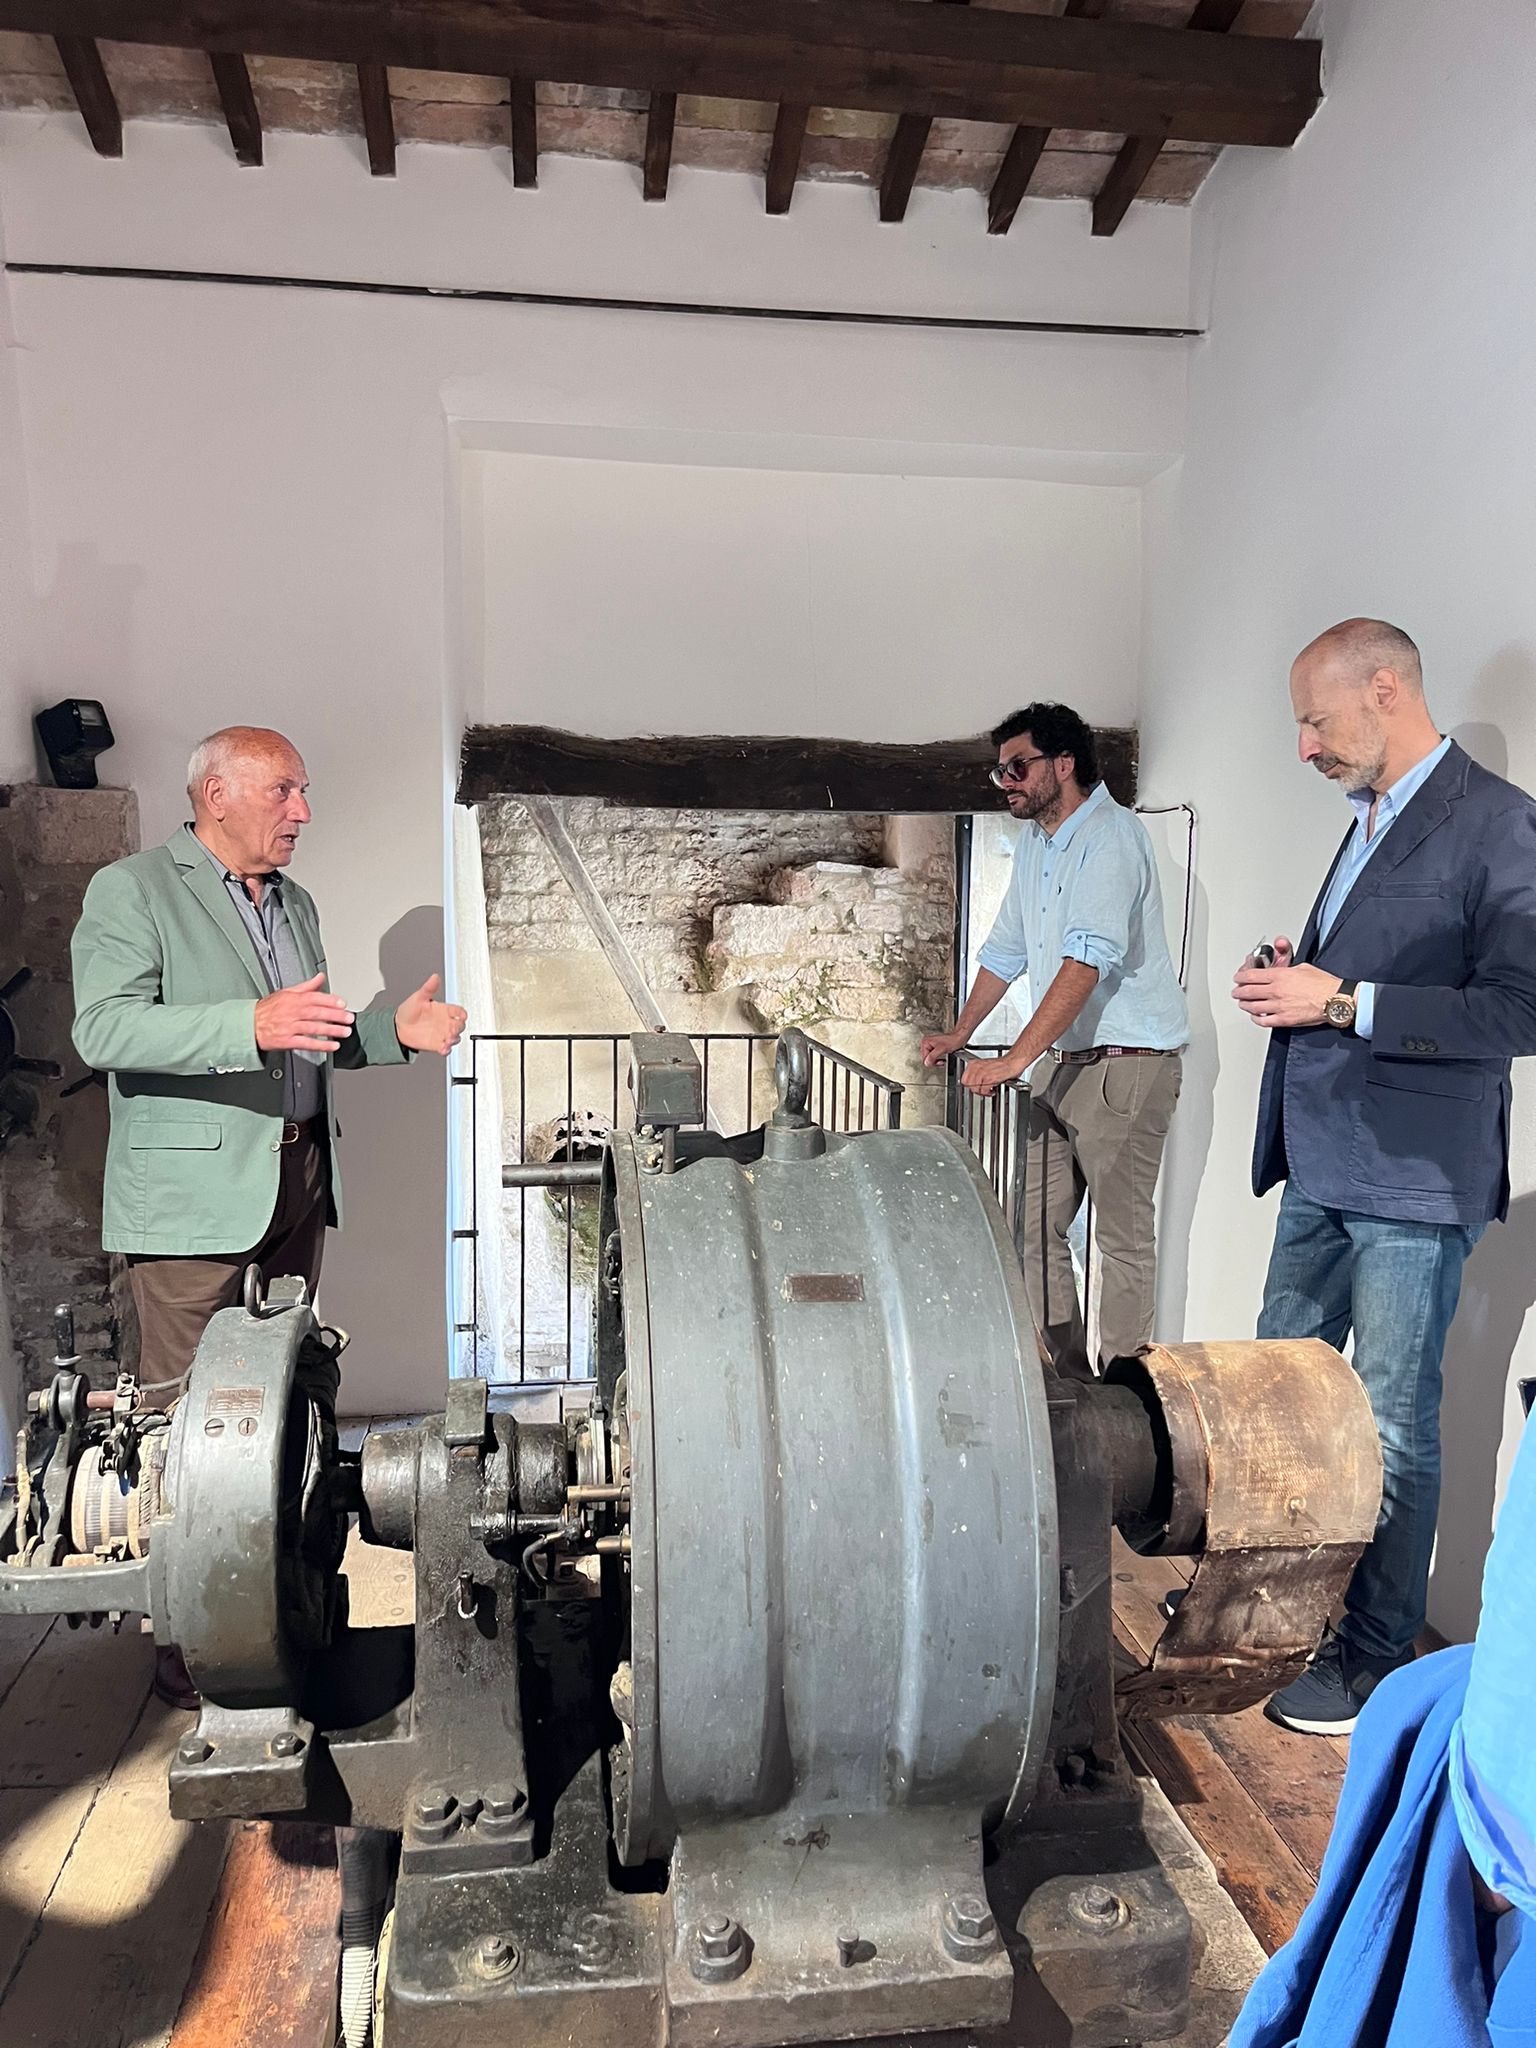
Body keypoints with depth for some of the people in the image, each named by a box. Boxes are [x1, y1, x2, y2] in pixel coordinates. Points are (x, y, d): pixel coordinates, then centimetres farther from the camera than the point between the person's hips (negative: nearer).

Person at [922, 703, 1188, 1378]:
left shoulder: (1109, 835, -15)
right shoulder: (1034, 842, 15)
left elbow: (1087, 960, -26)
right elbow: (1006, 949, 25)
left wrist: (1016, 1058, -29)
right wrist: (961, 1034, 22)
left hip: (1127, 1063, -9)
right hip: (1067, 1063, 9)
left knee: (1122, 1235, -1)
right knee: (1036, 1227, 10)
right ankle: (1061, 1375, 20)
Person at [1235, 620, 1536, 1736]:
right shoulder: (1370, 823, 15)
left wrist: (1341, 1001, -22)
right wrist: (1291, 983, 3)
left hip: (1413, 1183, -8)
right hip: (1323, 1169, 9)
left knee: (1392, 1425, 4)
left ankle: (1377, 1661, 21)